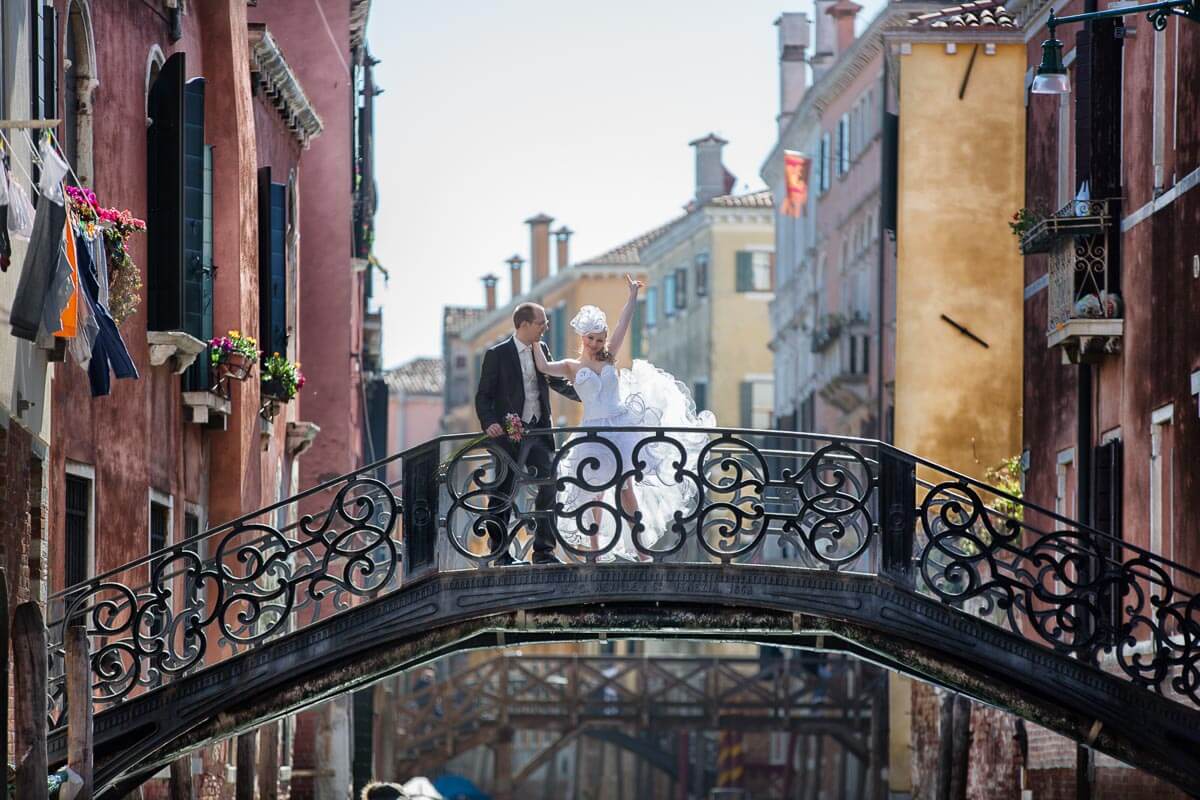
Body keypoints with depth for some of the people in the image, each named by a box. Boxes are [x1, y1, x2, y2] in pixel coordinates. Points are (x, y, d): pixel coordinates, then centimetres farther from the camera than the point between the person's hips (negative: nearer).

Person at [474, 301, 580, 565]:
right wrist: (489, 424, -23)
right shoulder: (497, 354, -7)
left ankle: (544, 550, 2)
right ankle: (499, 552, 15)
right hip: (508, 433, -4)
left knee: (549, 486, -6)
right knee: (503, 493, 4)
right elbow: (483, 396, -6)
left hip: (539, 430, 4)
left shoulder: (542, 350, 9)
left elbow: (557, 382, 21)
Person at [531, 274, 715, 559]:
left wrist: (633, 294, 5)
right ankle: (594, 547, 7)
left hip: (621, 426, 2)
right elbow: (543, 366, -12)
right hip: (593, 433, -2)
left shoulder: (609, 359, 12)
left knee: (625, 486, 2)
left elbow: (624, 324, 8)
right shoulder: (572, 367, 5)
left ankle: (640, 542, 6)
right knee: (594, 491, 2)